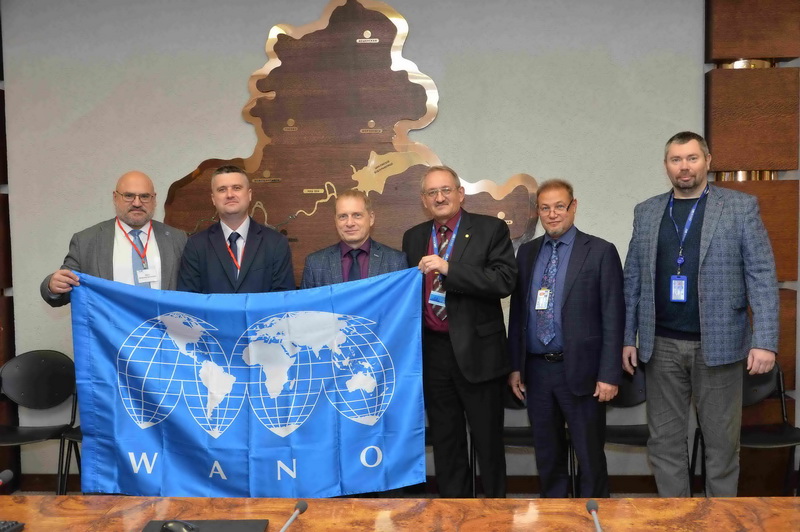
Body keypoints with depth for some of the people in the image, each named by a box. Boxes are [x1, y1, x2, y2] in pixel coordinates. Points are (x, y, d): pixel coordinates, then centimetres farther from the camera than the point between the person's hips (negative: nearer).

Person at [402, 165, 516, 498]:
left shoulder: (491, 229, -4)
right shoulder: (413, 237, 10)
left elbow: (504, 281, -17)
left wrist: (448, 268, -23)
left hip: (477, 351, -4)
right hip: (432, 352, 4)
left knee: (488, 440, 8)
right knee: (444, 440, 15)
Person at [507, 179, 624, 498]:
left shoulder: (600, 252, -5)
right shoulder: (527, 252, 9)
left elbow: (613, 318, -7)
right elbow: (517, 311, 10)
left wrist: (609, 375, -12)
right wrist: (515, 365, 6)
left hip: (580, 370, -4)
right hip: (536, 370, 4)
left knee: (590, 455, 8)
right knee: (546, 454, 16)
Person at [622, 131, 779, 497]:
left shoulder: (741, 207, 0)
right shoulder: (646, 213, 9)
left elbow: (762, 275, -4)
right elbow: (633, 280, 9)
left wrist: (765, 341, -11)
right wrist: (628, 338, 5)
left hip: (719, 344, -2)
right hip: (661, 345, 3)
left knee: (722, 441, 8)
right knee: (665, 440, 9)